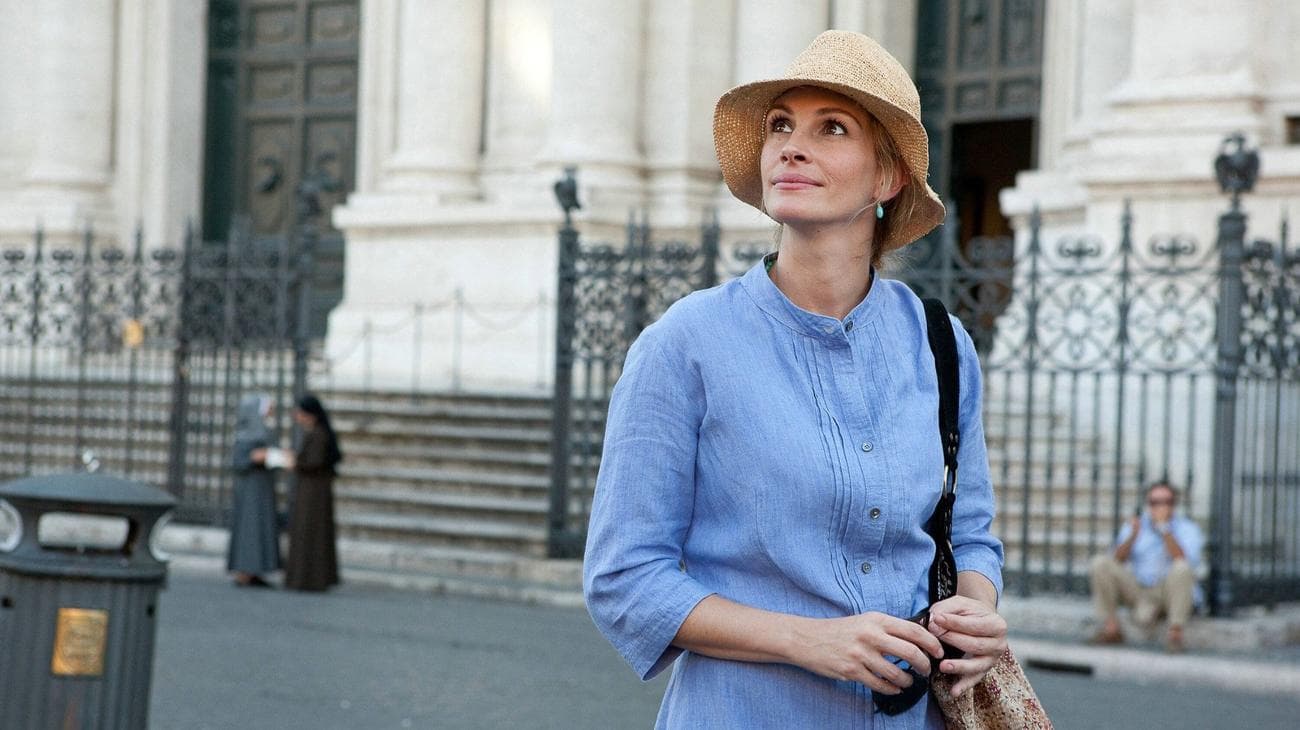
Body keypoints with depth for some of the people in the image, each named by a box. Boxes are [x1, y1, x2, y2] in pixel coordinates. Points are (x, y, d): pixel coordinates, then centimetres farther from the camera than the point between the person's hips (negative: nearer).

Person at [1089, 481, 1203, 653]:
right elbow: (1117, 561, -4)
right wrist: (1133, 536, -21)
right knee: (1100, 563, -16)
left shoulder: (1187, 528, -2)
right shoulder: (1135, 525, 8)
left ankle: (1175, 632, -31)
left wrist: (1164, 529, -22)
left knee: (1182, 568, -34)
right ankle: (1111, 629, -14)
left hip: (1170, 593, -3)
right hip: (1138, 591, 3)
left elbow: (1186, 564, -22)